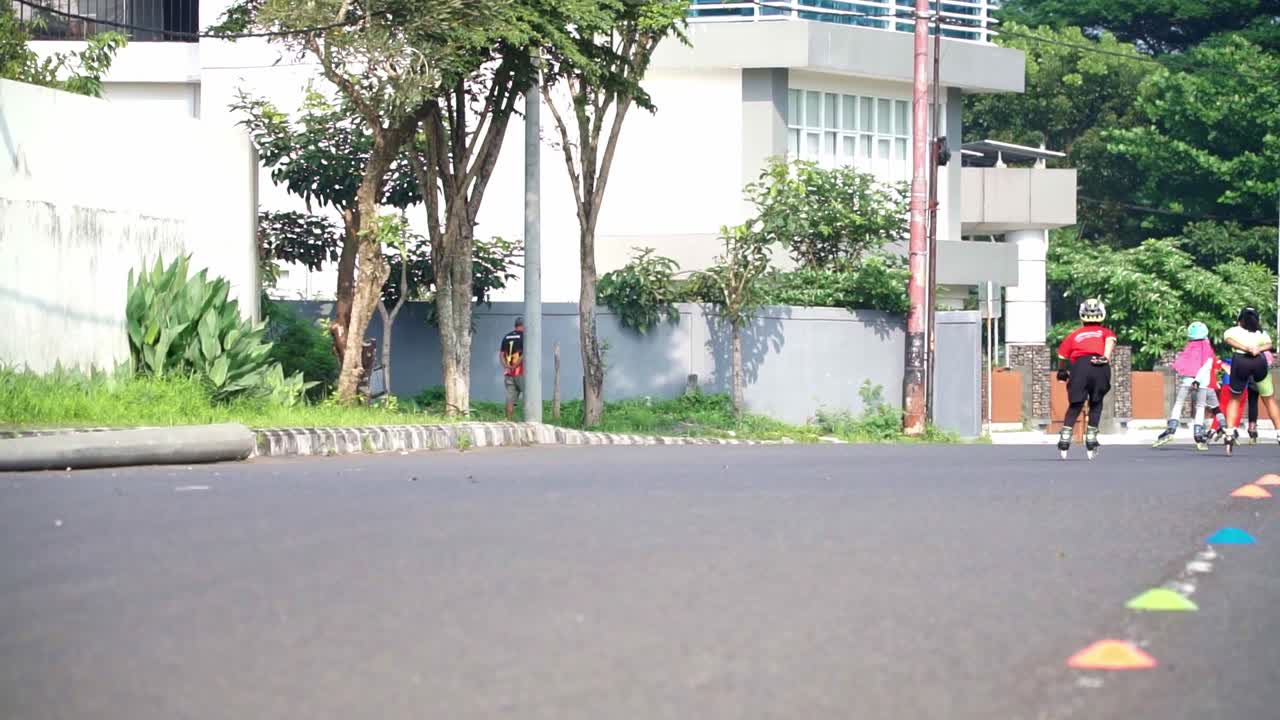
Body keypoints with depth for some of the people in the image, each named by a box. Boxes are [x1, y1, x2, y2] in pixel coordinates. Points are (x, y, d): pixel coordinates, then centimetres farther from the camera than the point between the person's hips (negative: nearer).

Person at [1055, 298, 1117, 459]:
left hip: (1079, 366, 0)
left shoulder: (1074, 335, 30)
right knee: (1096, 404, 16)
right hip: (1100, 367, 0)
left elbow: (1062, 355, 22)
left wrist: (1062, 372, 33)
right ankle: (1091, 437, 9)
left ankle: (1065, 438, -6)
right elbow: (1110, 341, 4)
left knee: (1075, 405, 7)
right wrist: (1106, 357, -10)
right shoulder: (1106, 333, 27)